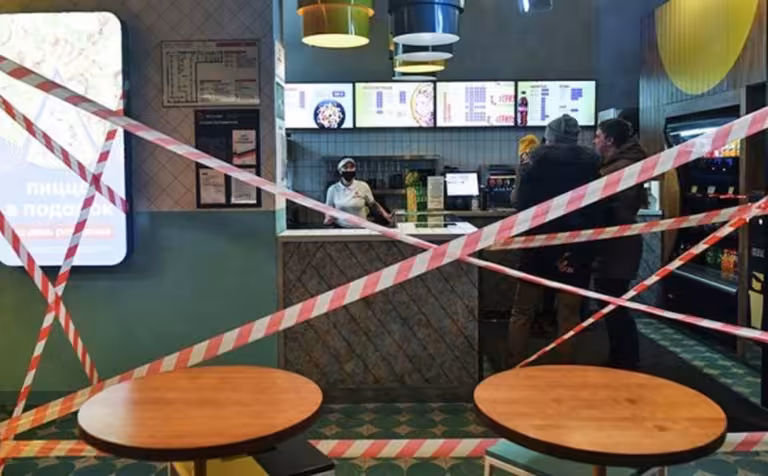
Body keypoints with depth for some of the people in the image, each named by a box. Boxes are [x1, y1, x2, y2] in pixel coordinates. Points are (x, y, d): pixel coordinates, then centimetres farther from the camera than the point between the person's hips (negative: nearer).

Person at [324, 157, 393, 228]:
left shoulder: (363, 186, -3)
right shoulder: (333, 189, -2)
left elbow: (373, 204, 6)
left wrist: (385, 215, -6)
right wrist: (328, 218, -12)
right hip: (341, 229, 0)